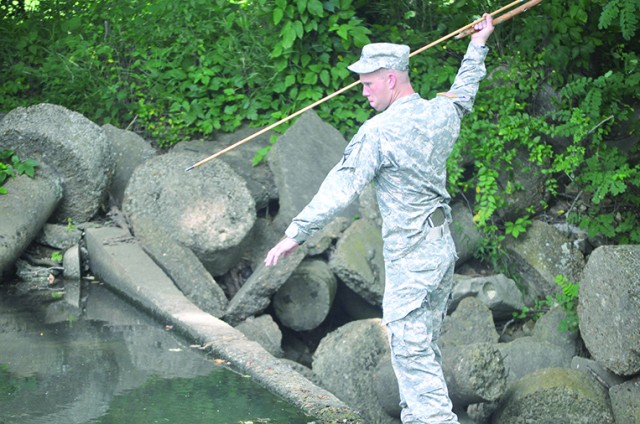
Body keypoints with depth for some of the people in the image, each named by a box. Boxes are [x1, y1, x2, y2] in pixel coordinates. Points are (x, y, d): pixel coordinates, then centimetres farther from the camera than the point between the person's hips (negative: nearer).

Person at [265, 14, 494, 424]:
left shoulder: (379, 131, -17)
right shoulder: (441, 113, 6)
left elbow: (342, 186, -18)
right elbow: (464, 92, 31)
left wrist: (297, 233, -13)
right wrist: (478, 45, 47)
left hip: (411, 257, -9)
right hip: (443, 247, 9)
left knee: (410, 348, -7)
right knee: (423, 344, 16)